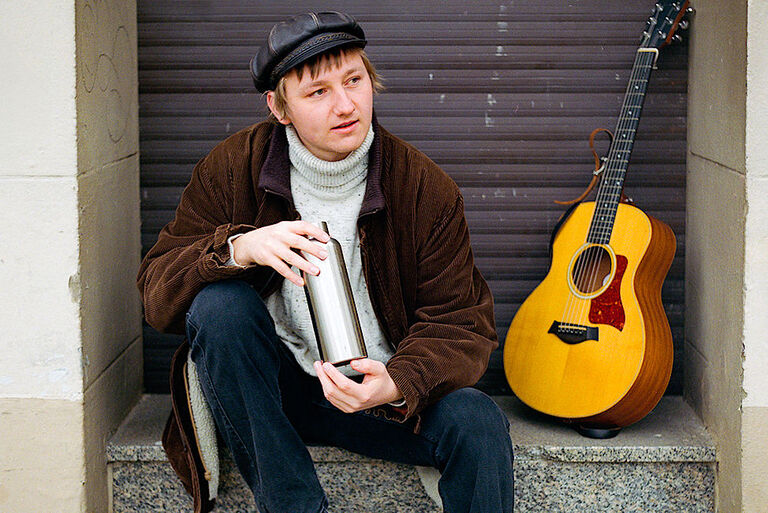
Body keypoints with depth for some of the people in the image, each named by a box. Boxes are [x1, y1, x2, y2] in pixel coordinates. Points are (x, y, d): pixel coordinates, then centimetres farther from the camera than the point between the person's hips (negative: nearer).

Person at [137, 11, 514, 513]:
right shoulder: (231, 169, -6)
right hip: (269, 389, 1)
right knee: (218, 303, -30)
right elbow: (157, 290, -8)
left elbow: (461, 321, -6)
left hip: (379, 393, 0)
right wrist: (239, 249, -30)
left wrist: (397, 386, -29)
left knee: (479, 423, -29)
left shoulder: (427, 188, -7)